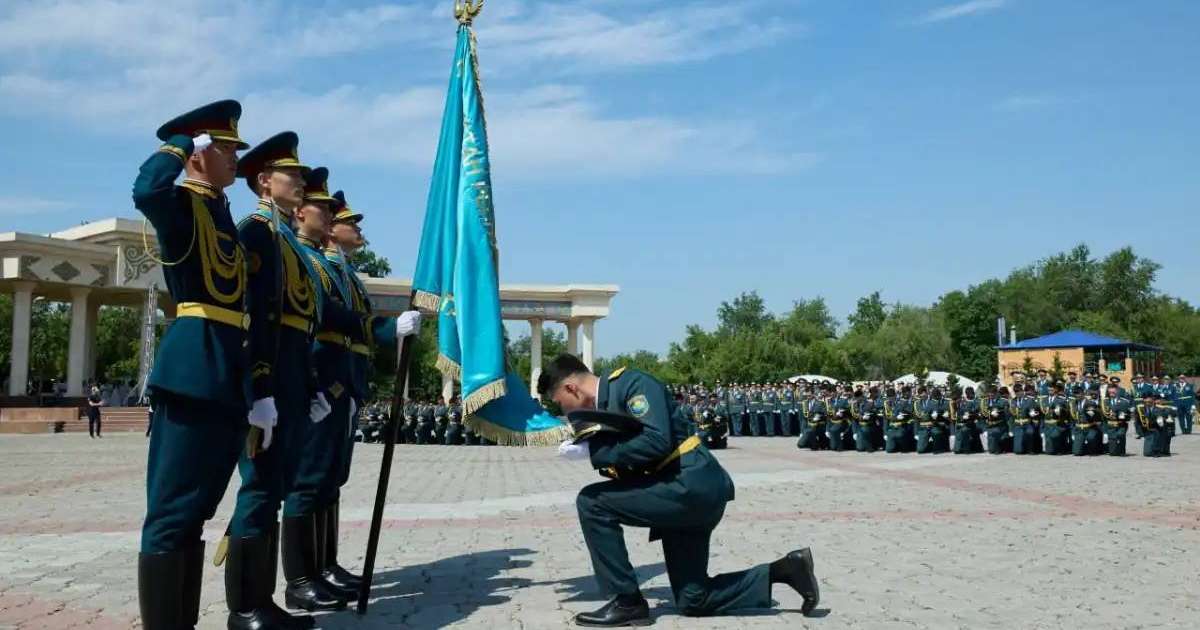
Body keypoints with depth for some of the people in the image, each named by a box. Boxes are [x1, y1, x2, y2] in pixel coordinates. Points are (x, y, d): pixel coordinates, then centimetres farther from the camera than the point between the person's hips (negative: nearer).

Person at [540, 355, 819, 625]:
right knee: (693, 602, 14)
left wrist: (594, 452, -20)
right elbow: (628, 459, 15)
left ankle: (627, 602, -5)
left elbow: (657, 442, -26)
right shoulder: (604, 405, 15)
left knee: (592, 501, -16)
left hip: (693, 485, -10)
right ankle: (783, 570, 20)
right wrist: (588, 450, 1)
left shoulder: (631, 383, -12)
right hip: (687, 493, 10)